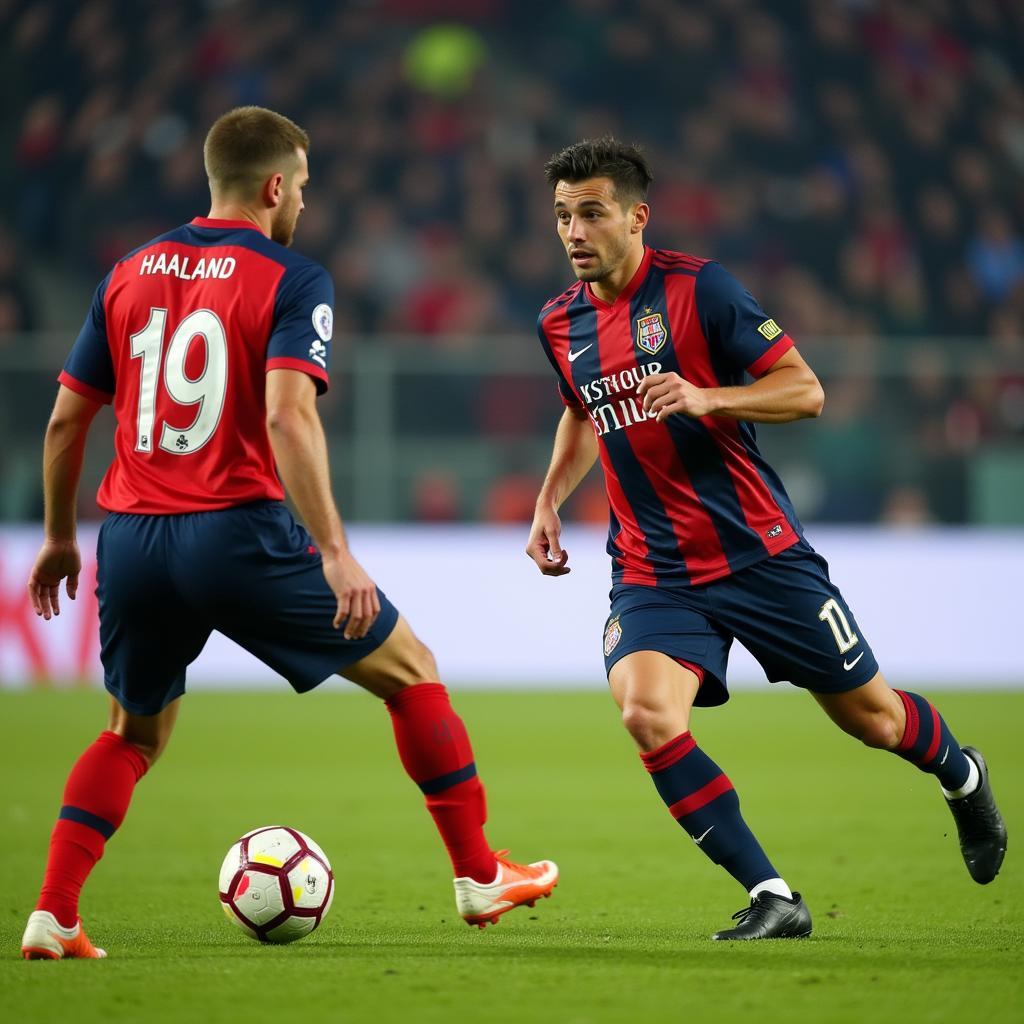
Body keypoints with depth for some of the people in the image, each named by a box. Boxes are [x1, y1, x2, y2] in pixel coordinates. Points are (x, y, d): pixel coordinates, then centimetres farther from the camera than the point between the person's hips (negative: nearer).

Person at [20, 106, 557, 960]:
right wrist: (335, 552, -20)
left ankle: (54, 917, 8)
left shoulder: (129, 275, 13)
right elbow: (287, 417, -18)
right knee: (410, 670, 12)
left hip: (132, 538, 5)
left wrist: (60, 537, 26)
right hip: (237, 533, -5)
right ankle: (480, 875, 13)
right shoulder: (291, 281, -4)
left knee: (134, 735, 24)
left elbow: (66, 419, 15)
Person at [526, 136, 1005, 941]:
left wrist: (706, 398, -26)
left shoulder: (697, 286, -10)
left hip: (757, 551, -3)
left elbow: (805, 391, -11)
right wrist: (550, 498, 14)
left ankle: (962, 776, 46)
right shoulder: (560, 323, 6)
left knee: (868, 715, 9)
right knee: (646, 711, -25)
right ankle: (773, 900, -17)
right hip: (651, 569, 3)